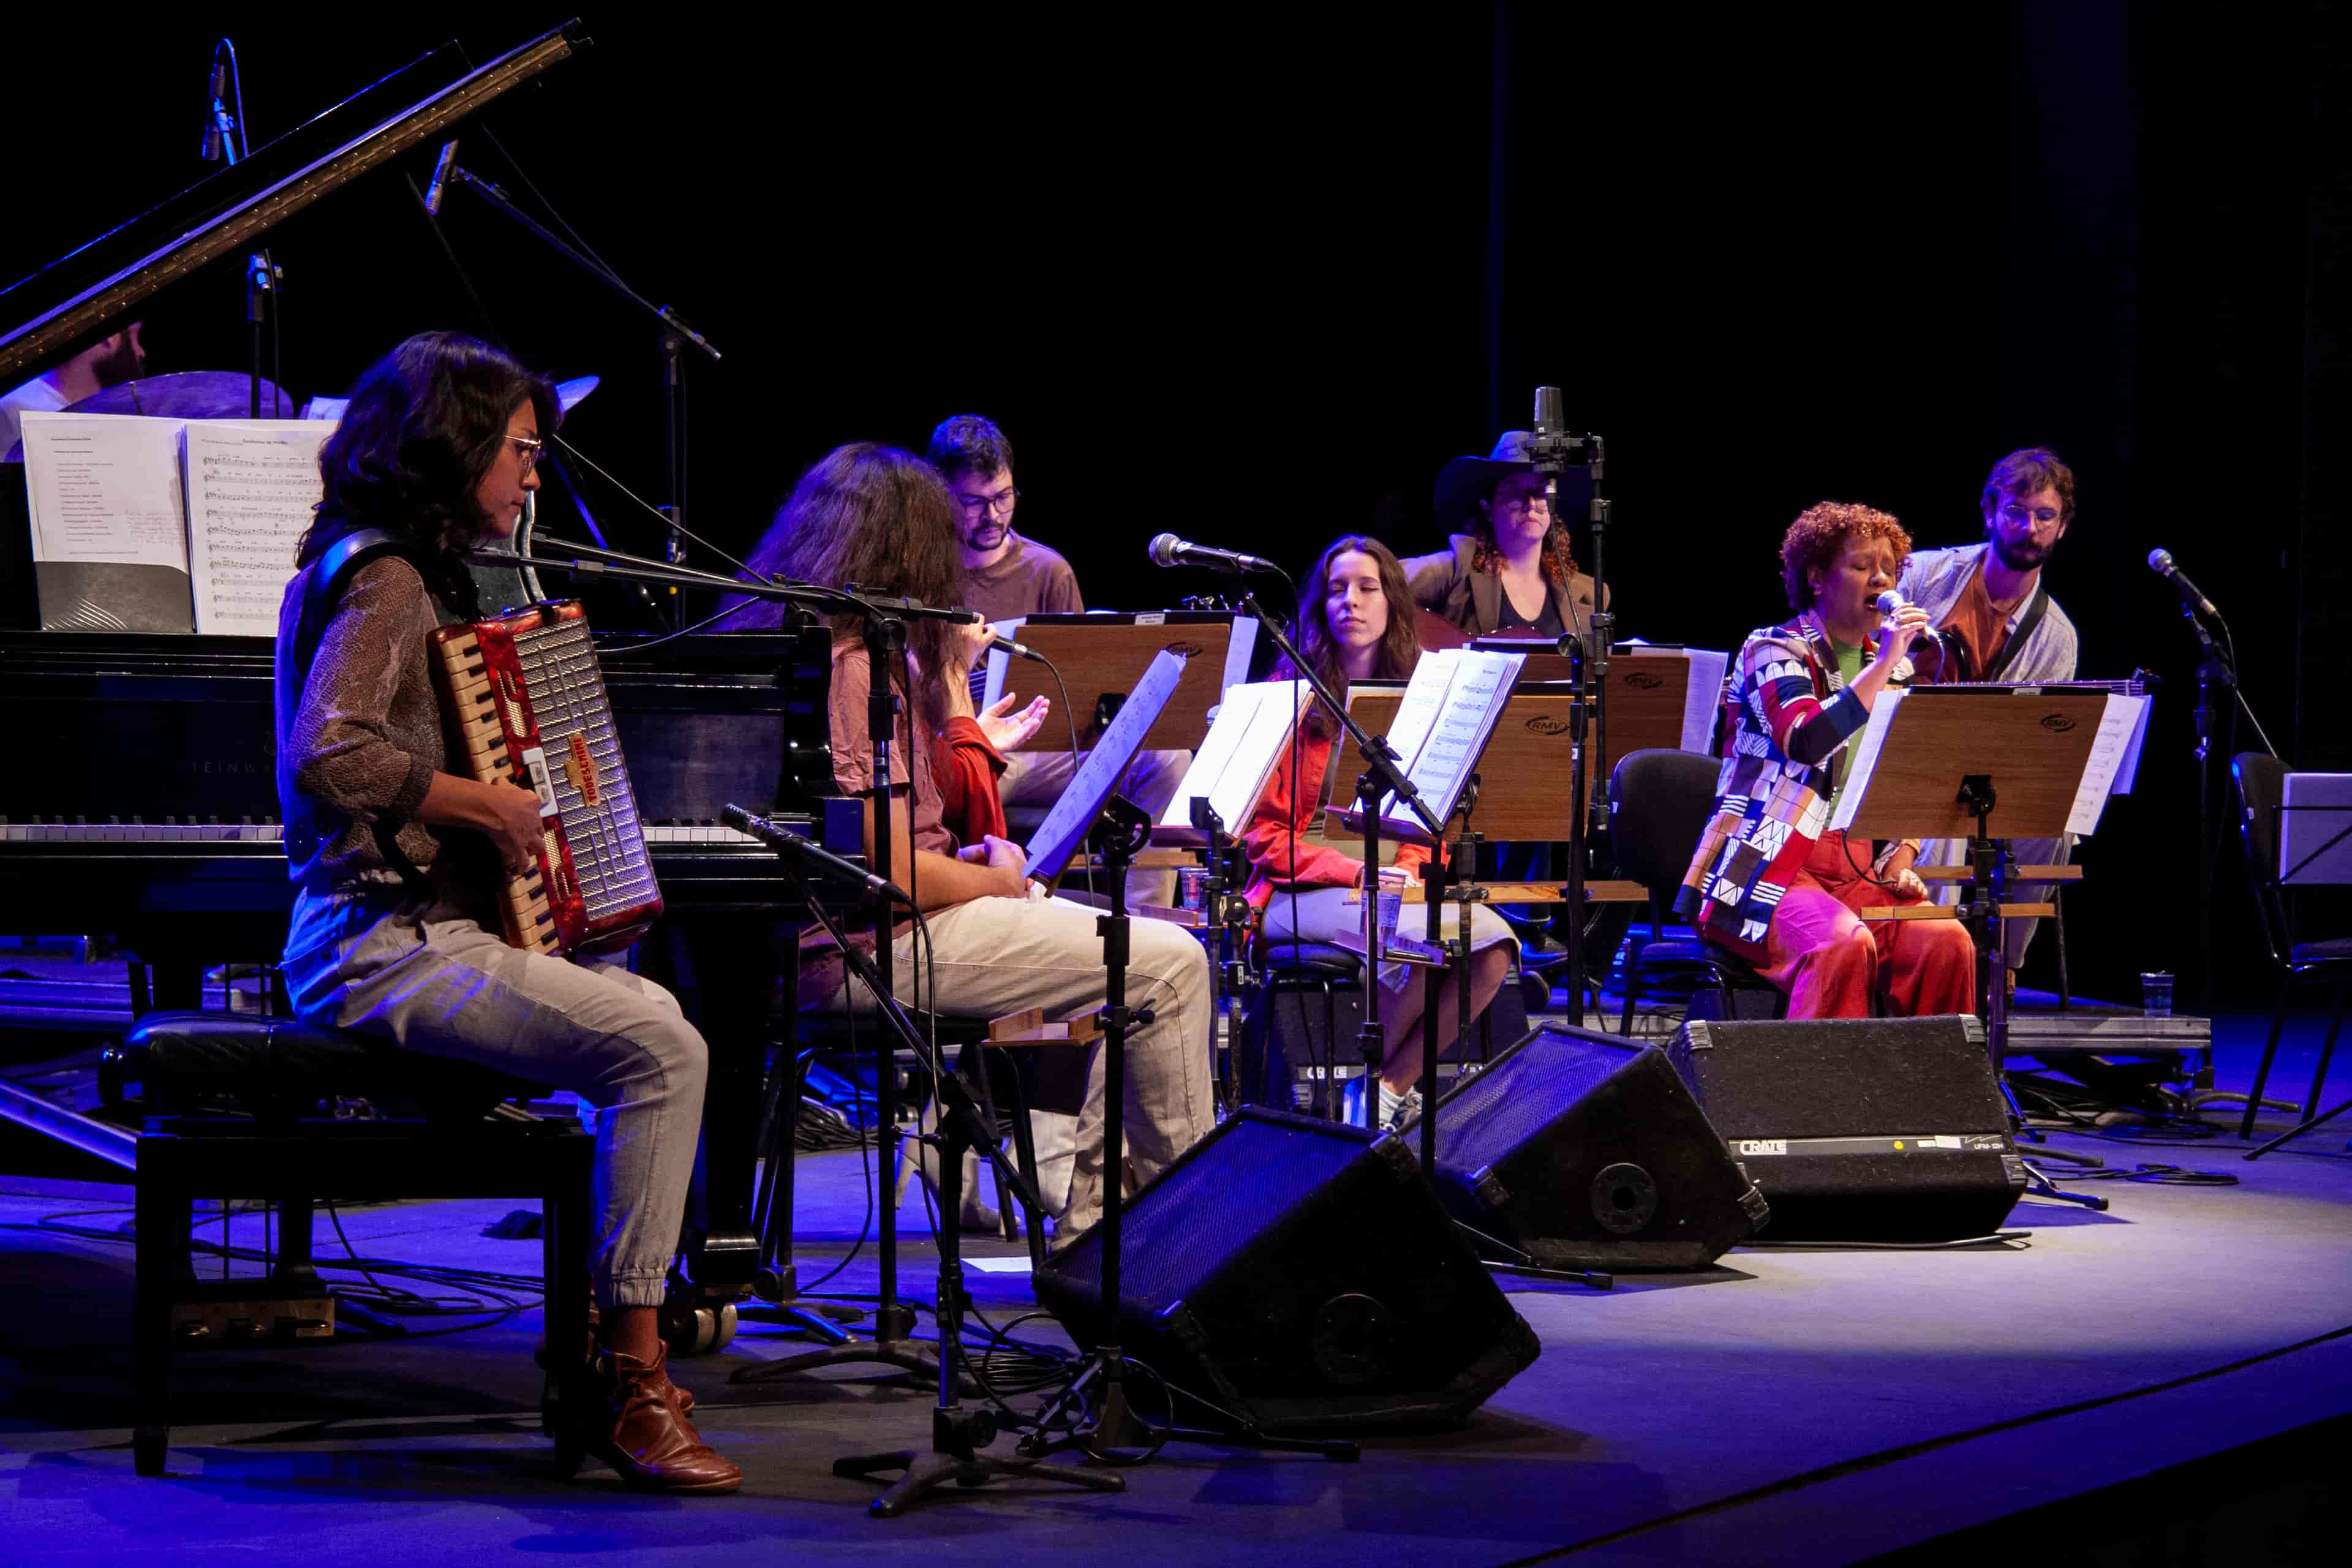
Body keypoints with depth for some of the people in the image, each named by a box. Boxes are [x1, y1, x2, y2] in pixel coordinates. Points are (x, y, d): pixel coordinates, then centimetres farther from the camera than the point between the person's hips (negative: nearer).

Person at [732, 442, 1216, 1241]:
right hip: (879, 945, -11)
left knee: (1147, 955, 17)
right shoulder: (851, 669, -19)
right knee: (1169, 966, -11)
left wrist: (948, 674, 16)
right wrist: (997, 879, -5)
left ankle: (1092, 1215, 12)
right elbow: (893, 872, -22)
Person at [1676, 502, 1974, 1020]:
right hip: (1770, 868, -5)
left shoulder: (1896, 667, 18)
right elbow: (1806, 743, -22)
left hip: (1861, 870, 5)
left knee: (1947, 943, -23)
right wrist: (1883, 665, -20)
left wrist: (1902, 859, 5)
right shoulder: (1773, 651, -1)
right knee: (1843, 944, -34)